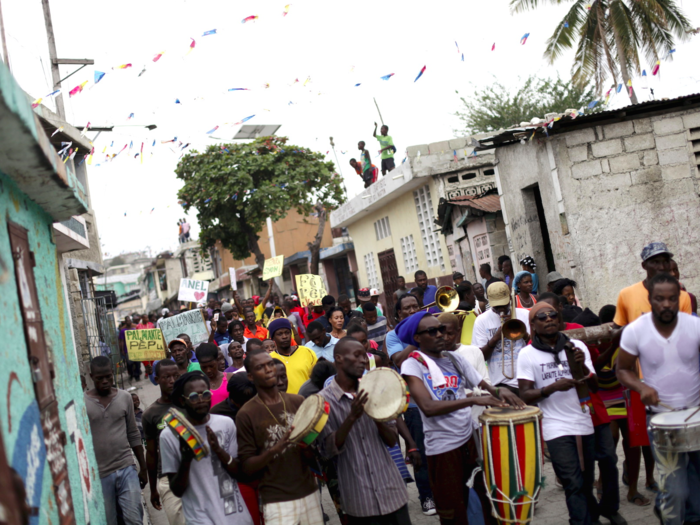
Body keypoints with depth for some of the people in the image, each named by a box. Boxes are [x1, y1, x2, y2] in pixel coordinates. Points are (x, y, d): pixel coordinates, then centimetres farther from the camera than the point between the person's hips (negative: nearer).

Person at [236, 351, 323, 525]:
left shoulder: (298, 402, 3)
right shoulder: (246, 414, -8)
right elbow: (247, 467, -7)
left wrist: (308, 447, -11)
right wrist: (273, 450, -23)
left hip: (309, 493, 4)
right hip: (277, 501, -4)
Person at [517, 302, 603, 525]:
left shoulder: (577, 346, 5)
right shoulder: (527, 354, -3)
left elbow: (594, 387, 5)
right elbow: (525, 396, -6)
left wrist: (583, 366, -15)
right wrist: (553, 387, -22)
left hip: (584, 424, 4)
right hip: (556, 429, -4)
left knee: (586, 484, 15)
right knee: (575, 485, -9)